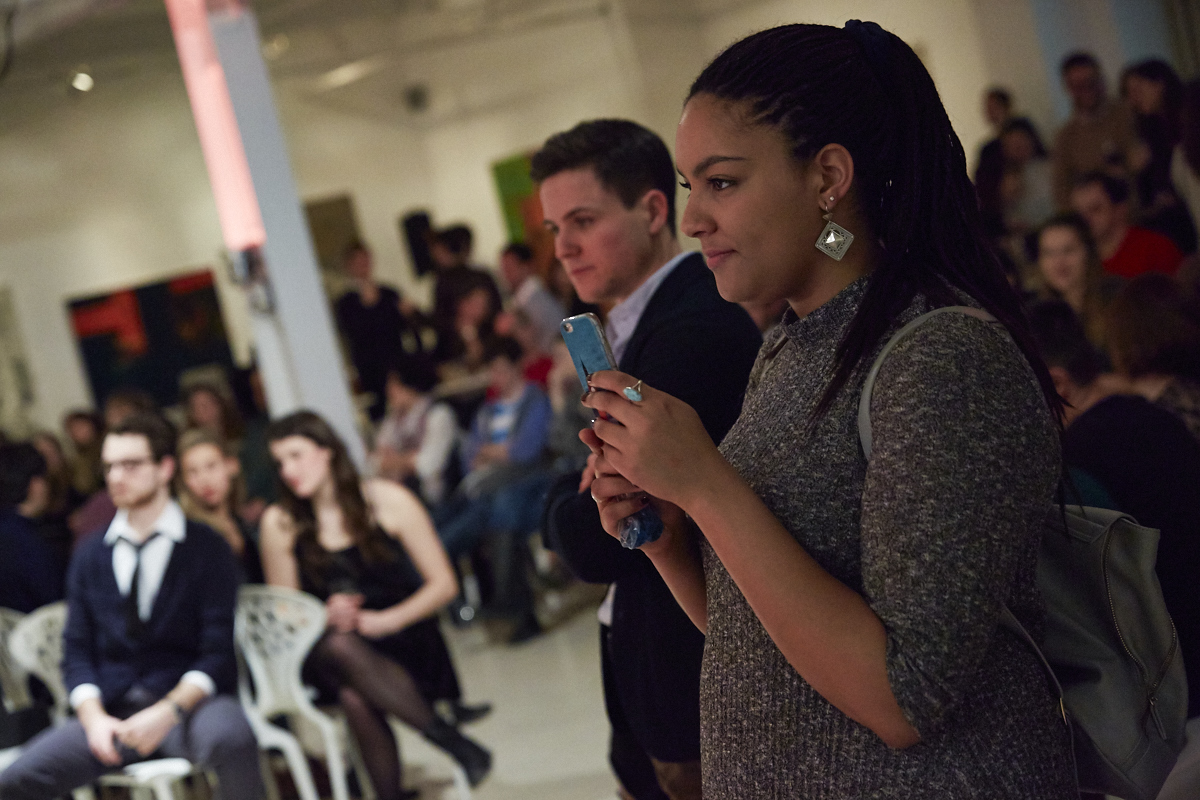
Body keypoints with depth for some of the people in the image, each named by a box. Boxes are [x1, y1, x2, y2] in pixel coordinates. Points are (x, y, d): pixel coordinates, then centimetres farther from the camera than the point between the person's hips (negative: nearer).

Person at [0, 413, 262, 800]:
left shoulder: (207, 549, 3)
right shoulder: (90, 554, 15)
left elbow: (217, 654, -3)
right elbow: (77, 651, 11)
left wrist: (168, 712, -20)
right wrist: (94, 718, -8)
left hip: (187, 701, -3)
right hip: (111, 709, 3)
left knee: (230, 737, -38)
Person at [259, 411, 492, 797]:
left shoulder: (388, 501, 0)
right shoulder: (279, 523, 4)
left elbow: (443, 584, 1)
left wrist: (386, 620, -14)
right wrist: (325, 617, -12)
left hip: (403, 641, -1)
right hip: (327, 651, 1)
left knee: (356, 695, -37)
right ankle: (449, 738, -26)